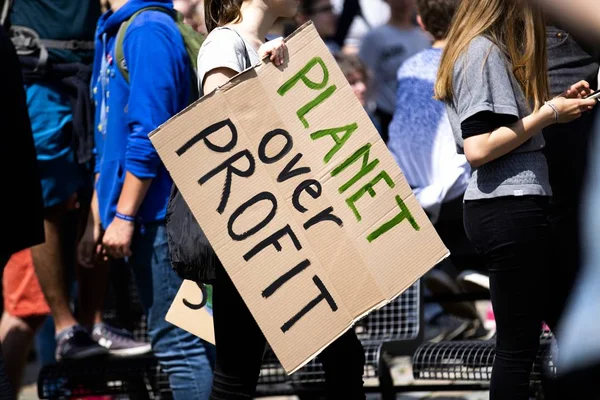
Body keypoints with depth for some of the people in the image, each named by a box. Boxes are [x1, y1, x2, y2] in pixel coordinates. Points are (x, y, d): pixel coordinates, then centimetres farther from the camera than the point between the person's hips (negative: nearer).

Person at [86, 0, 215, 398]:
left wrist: (124, 215, -18)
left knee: (178, 343, -7)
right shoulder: (112, 32, 17)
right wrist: (97, 221, 19)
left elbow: (149, 134, -20)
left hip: (156, 212, -10)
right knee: (179, 339, 13)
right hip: (143, 217, 10)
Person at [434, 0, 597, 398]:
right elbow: (479, 149, -20)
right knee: (518, 345, -8)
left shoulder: (486, 49, 18)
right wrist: (548, 114, -14)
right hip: (512, 208, -11)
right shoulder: (485, 51, -12)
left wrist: (556, 104, 10)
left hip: (503, 208, 11)